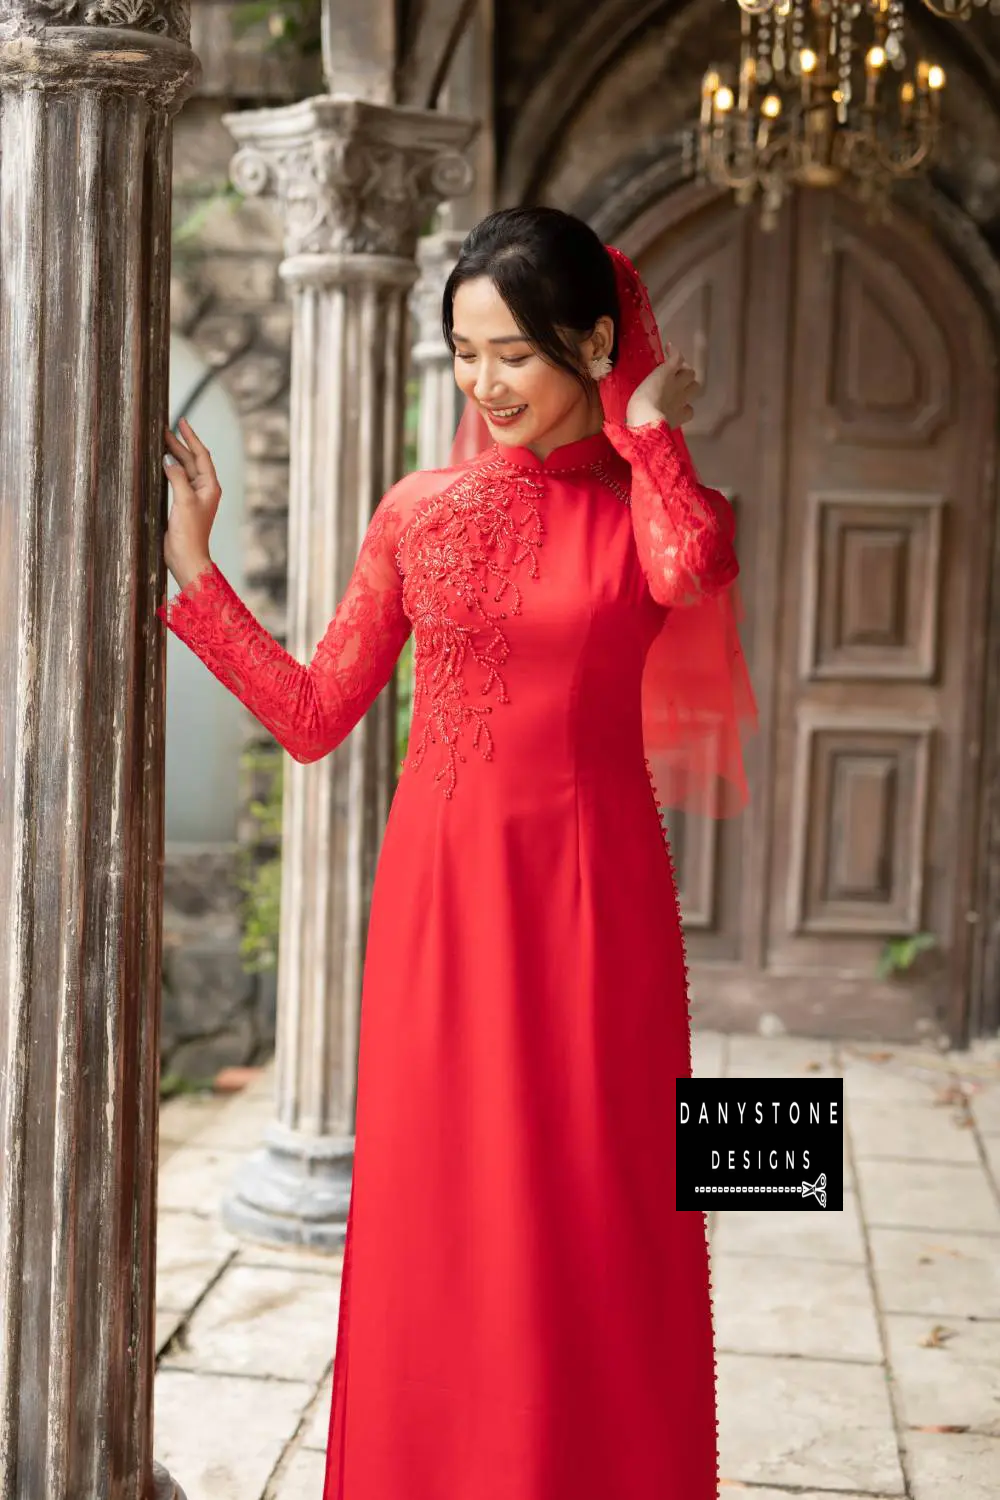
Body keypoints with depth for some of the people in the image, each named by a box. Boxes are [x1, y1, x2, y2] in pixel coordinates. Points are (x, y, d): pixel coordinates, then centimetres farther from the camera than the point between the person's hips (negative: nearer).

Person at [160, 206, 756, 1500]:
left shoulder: (648, 507, 1)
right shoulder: (419, 513, 6)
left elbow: (696, 564, -25)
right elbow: (313, 715, 6)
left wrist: (648, 429, -11)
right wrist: (193, 569, 3)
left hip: (587, 893, -2)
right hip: (441, 893, 2)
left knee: (589, 1222, 6)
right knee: (435, 1225, 8)